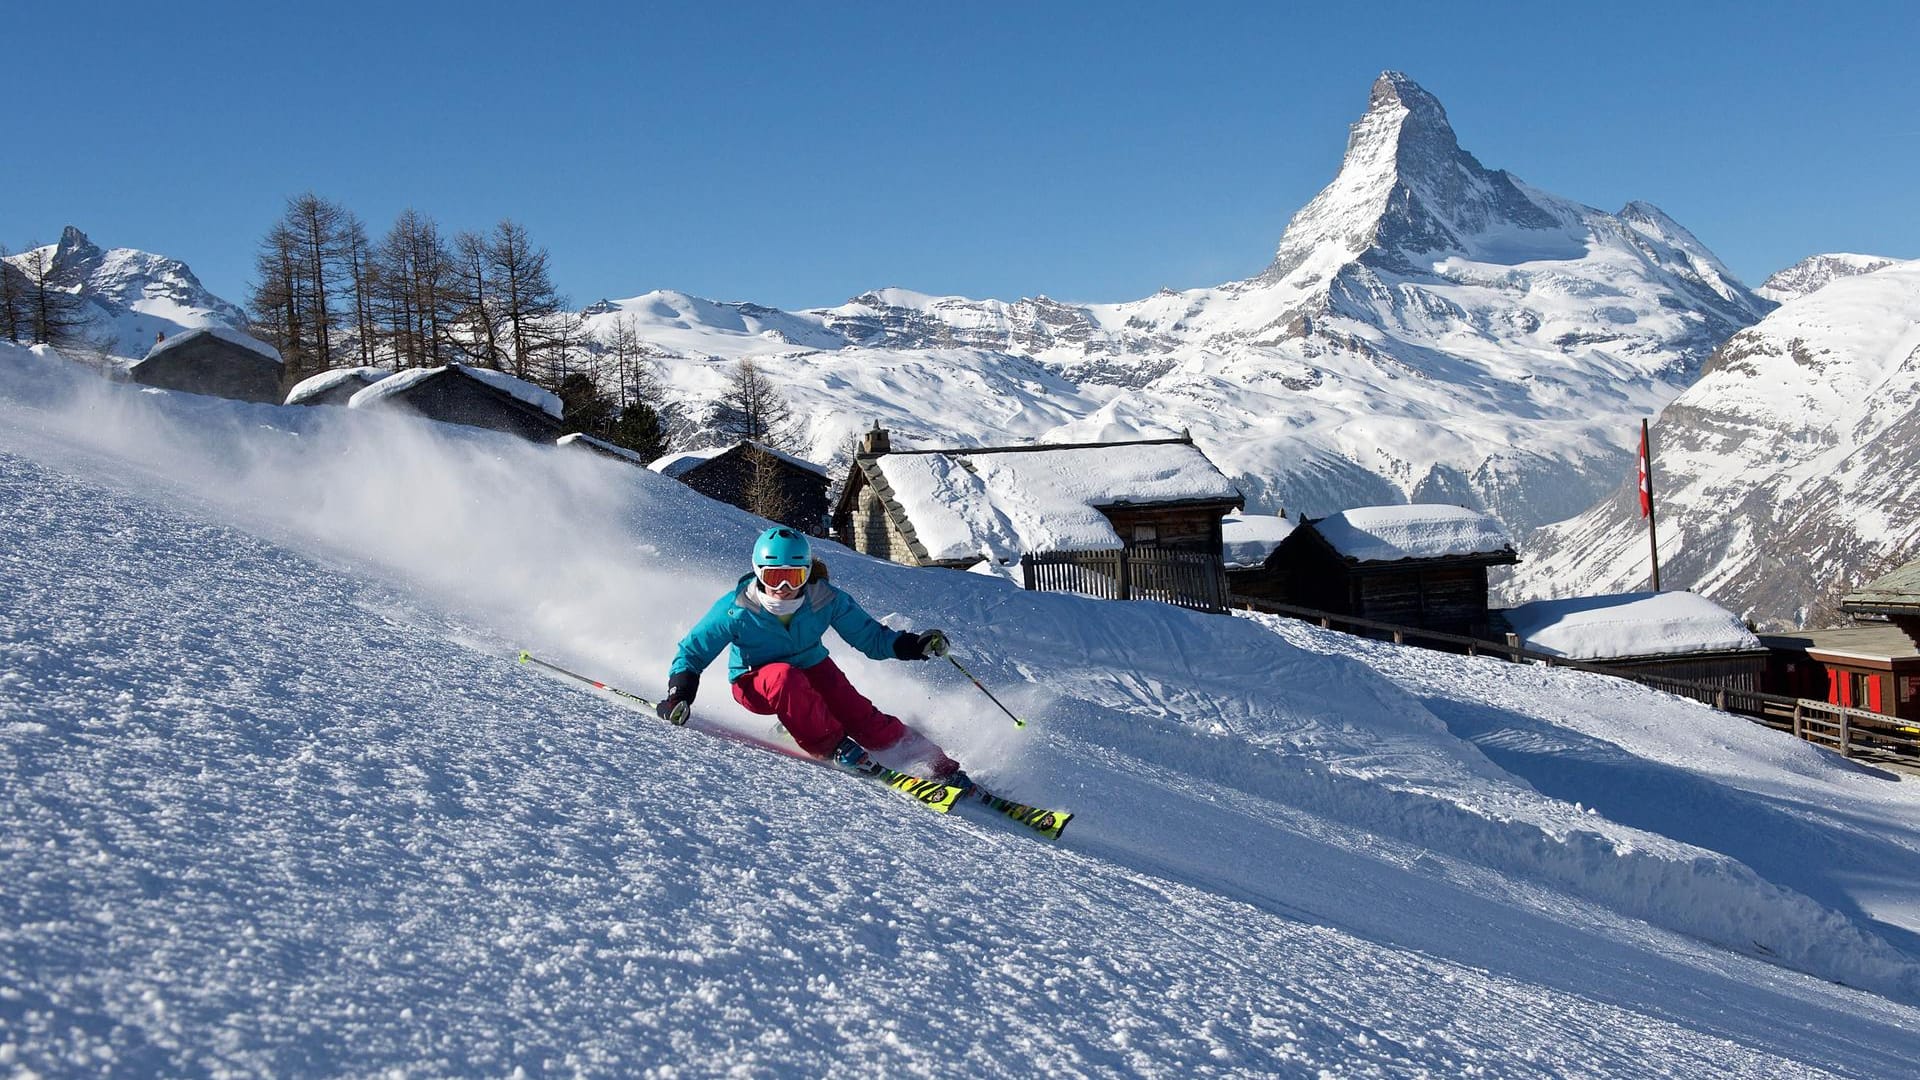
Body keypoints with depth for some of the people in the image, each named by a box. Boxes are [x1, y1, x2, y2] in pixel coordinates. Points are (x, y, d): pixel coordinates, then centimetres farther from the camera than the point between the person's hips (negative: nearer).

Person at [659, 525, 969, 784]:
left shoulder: (825, 600, -19)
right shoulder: (736, 610, -24)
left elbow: (870, 636, -10)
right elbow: (691, 654, -13)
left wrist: (912, 645, -25)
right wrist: (679, 693, -28)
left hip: (812, 669, 2)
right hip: (755, 683, -2)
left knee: (861, 716, -19)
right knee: (784, 676, -37)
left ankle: (938, 765, -13)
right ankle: (831, 747, -23)